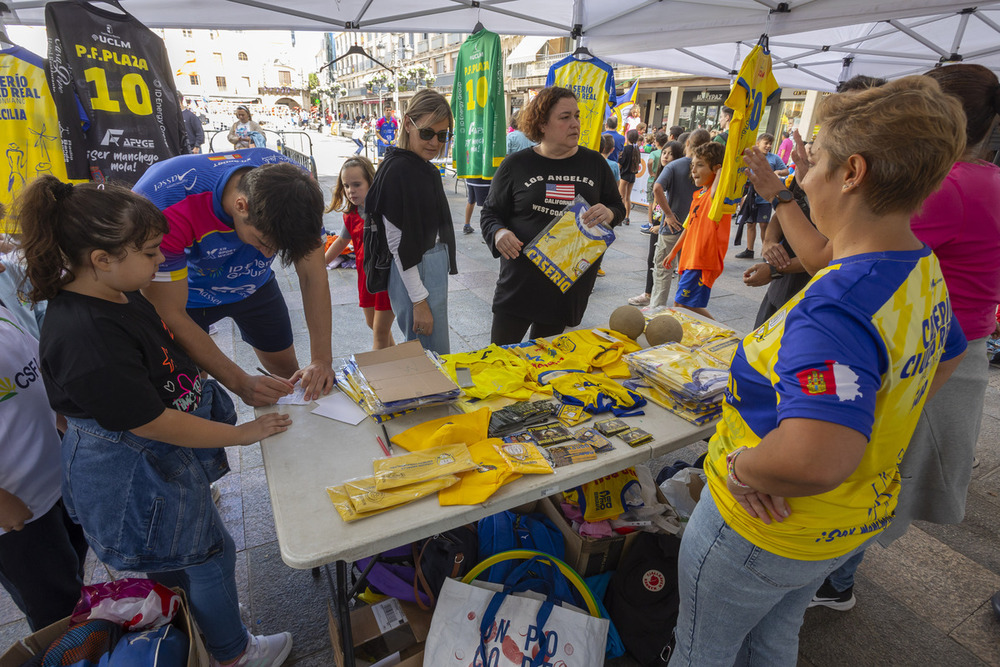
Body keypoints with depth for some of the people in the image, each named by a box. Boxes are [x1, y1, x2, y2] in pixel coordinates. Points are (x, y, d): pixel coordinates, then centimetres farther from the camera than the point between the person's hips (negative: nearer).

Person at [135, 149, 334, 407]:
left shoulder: (294, 186, -31)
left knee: (289, 373, 11)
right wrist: (241, 383, -36)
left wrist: (322, 359, -32)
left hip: (253, 284, 3)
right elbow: (171, 315, -32)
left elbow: (313, 275, -24)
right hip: (185, 292, -2)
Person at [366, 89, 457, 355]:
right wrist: (419, 301, -19)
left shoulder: (425, 168, 11)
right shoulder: (398, 170, -17)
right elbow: (399, 244, -19)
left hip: (434, 270, 10)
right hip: (415, 278, -9)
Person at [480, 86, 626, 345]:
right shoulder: (516, 165, -1)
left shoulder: (594, 163, 7)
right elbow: (490, 213, 4)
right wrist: (498, 233, -19)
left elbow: (618, 206, 13)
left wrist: (609, 214, -11)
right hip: (521, 280, -2)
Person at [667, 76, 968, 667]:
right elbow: (947, 358, 18)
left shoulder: (836, 305, -35)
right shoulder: (925, 272, -2)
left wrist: (742, 468, -27)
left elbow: (814, 460, -47)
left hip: (763, 531, -8)